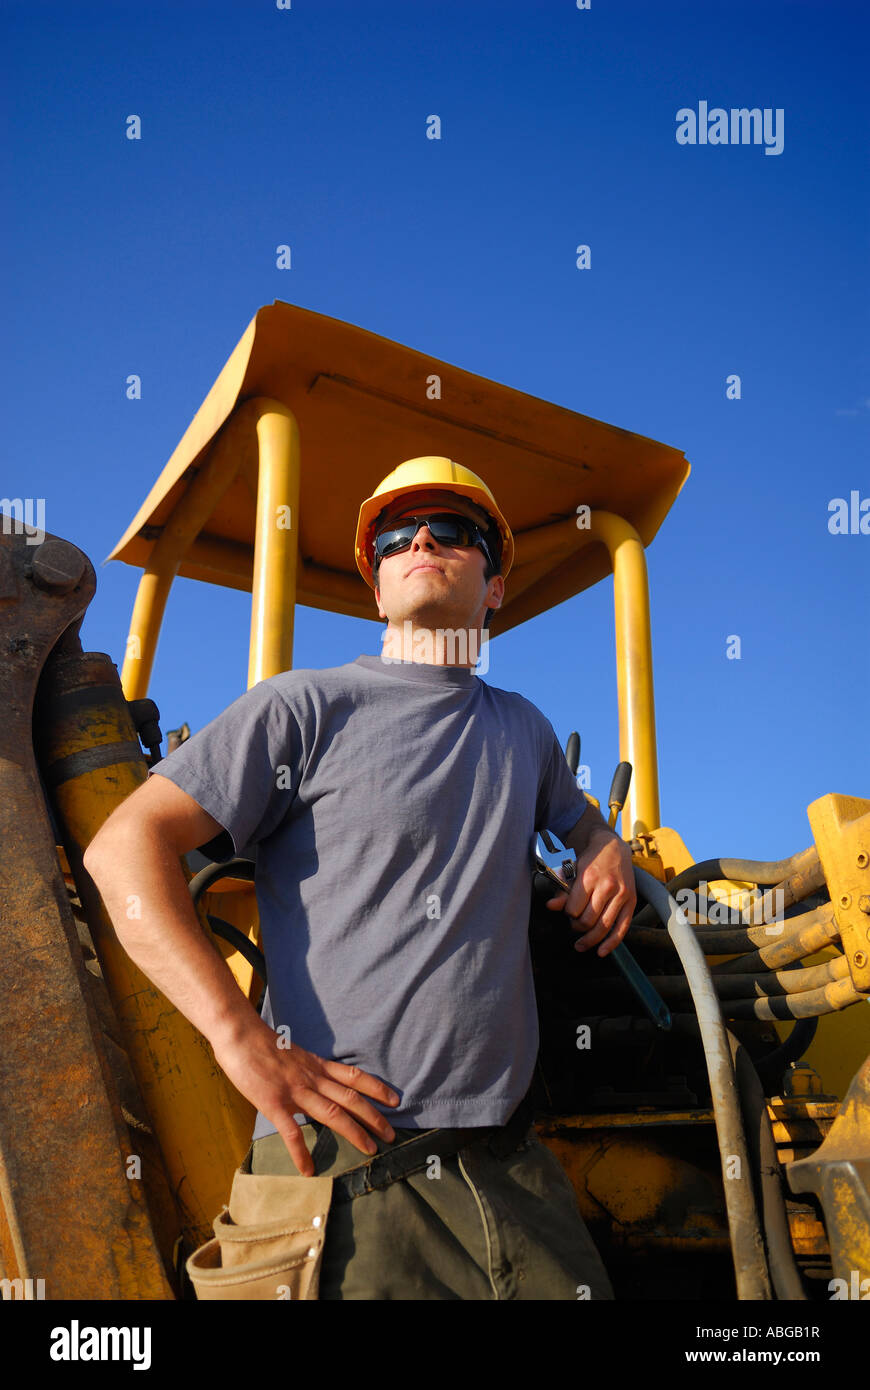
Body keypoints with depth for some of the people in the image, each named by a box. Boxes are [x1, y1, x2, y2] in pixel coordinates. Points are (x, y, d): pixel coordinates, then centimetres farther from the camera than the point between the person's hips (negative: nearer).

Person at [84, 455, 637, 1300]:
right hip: (345, 1153, -5)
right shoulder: (309, 707, 0)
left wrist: (606, 852, 13)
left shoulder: (523, 729, 18)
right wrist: (246, 1042, -17)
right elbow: (127, 846, -7)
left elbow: (577, 815, 39)